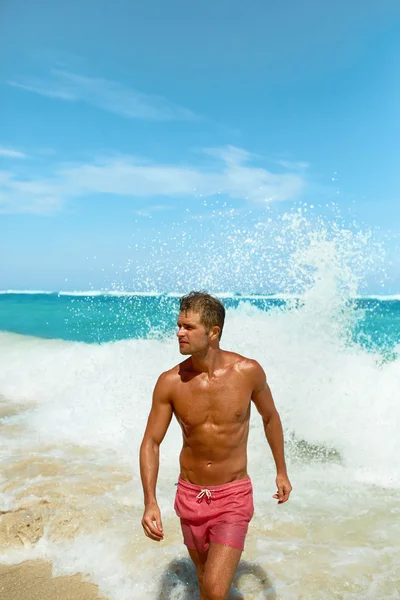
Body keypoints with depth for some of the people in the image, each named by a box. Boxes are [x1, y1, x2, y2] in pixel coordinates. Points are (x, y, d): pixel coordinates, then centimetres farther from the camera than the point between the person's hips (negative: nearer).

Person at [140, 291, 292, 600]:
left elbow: (270, 417, 3)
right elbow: (151, 443, -8)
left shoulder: (248, 371, -16)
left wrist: (282, 471, 10)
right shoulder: (170, 382, -14)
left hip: (233, 495, -2)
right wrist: (150, 502, -19)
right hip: (190, 495, 2)